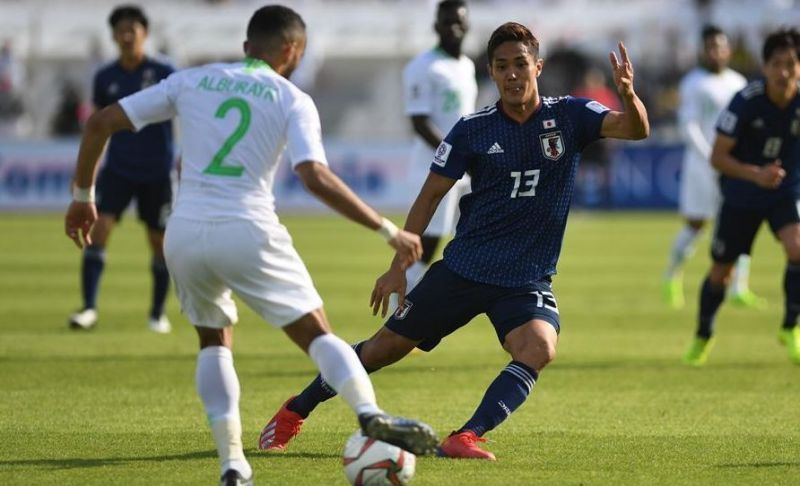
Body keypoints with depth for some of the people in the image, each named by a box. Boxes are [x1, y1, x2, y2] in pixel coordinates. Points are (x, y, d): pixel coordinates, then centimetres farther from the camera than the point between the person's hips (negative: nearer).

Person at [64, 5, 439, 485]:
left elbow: (100, 123, 11)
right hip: (248, 232, -3)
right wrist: (388, 230, -8)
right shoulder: (292, 100, 4)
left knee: (214, 341, 24)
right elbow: (316, 177, -12)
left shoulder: (191, 81, 14)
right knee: (317, 332, 5)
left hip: (185, 233, 3)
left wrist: (83, 196, 23)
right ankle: (371, 415, -22)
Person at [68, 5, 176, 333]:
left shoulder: (164, 74, -6)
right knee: (97, 230, -14)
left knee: (160, 242, 5)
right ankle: (89, 308, -13)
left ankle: (158, 314, 21)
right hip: (118, 169, 2)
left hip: (156, 172, -2)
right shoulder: (105, 78, 3)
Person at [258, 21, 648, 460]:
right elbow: (430, 196, 4)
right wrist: (399, 266, 0)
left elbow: (635, 129, -19)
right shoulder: (472, 130, -3)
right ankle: (295, 411, 23)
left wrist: (628, 95, -42)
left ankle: (466, 437, -28)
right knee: (389, 345, 4)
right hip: (463, 268, 0)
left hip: (528, 280, 0)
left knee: (540, 347, -30)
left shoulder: (569, 116, -4)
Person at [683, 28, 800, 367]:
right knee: (720, 271, 9)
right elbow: (717, 157, -19)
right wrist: (756, 174, -33)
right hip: (741, 195, -1)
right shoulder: (746, 101, -23)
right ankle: (703, 336, 36)